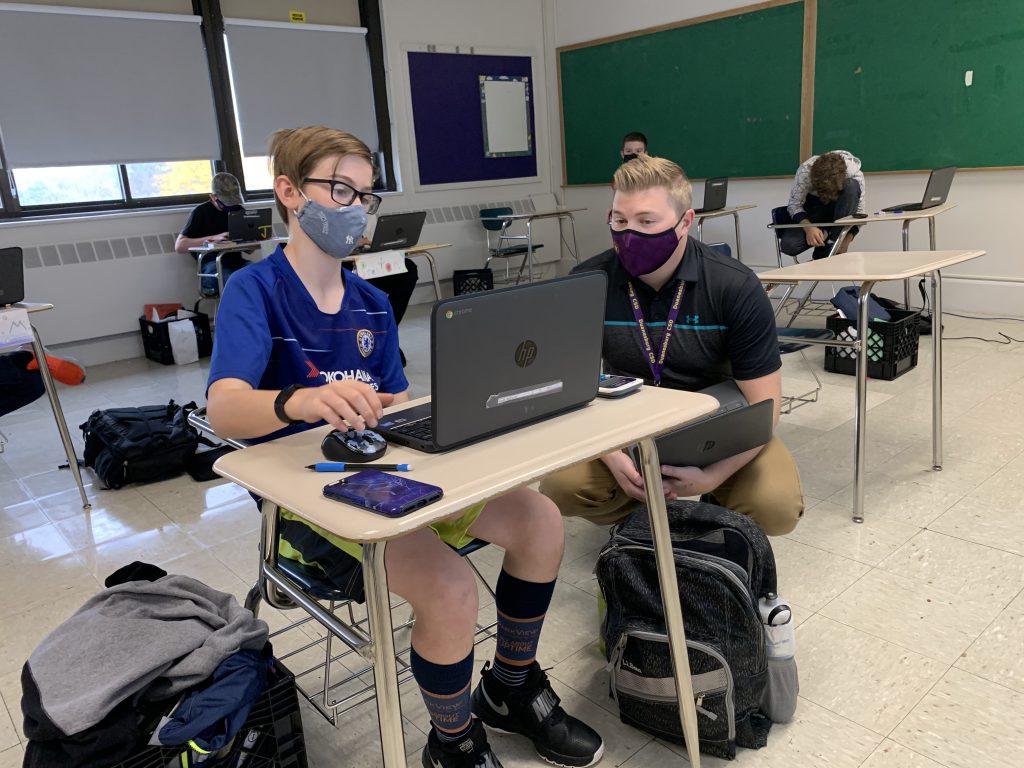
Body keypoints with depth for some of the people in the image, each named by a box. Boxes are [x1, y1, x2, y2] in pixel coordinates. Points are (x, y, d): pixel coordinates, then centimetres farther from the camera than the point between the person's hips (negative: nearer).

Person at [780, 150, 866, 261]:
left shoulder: (854, 172, -27)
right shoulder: (805, 172, -29)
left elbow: (859, 212, -17)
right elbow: (794, 205, -18)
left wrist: (847, 240, -29)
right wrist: (809, 228, -35)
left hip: (842, 209, 0)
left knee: (852, 186, -35)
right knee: (788, 245, -28)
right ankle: (825, 234, 1)